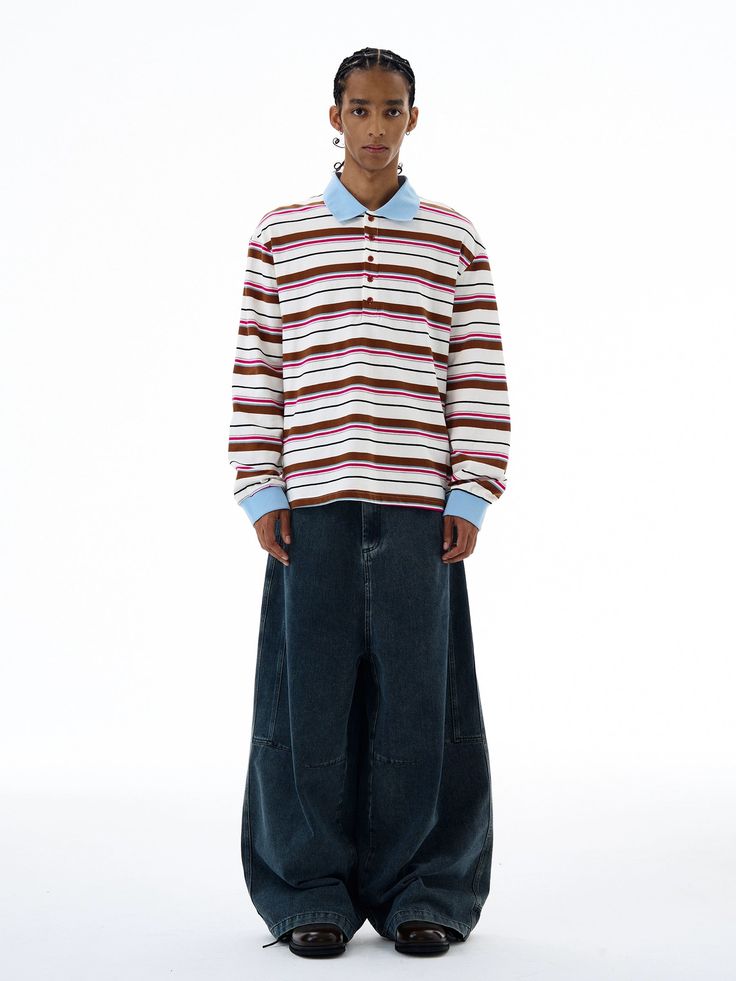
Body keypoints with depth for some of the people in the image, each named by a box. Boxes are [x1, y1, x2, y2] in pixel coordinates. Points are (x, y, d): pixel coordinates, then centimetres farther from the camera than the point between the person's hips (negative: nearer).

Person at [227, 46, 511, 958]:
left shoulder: (454, 239, 9)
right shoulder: (280, 234, 9)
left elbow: (479, 380, 6)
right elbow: (255, 373, 7)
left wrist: (470, 500, 0)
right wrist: (260, 494, 0)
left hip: (418, 506, 0)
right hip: (311, 505, 0)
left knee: (417, 698, 2)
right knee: (311, 696, 1)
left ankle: (421, 892, 12)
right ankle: (311, 893, 11)